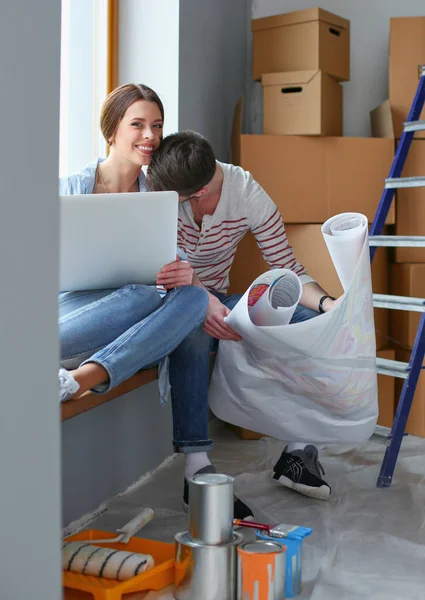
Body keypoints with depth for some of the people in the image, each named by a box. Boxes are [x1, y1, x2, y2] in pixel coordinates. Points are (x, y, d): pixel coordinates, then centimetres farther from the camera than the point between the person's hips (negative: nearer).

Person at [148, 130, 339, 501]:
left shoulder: (250, 195, -14)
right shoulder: (155, 184, -19)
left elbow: (288, 271, -12)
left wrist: (327, 303, -31)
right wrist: (202, 301, -41)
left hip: (217, 301, 3)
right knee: (192, 333, -40)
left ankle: (299, 450, -12)